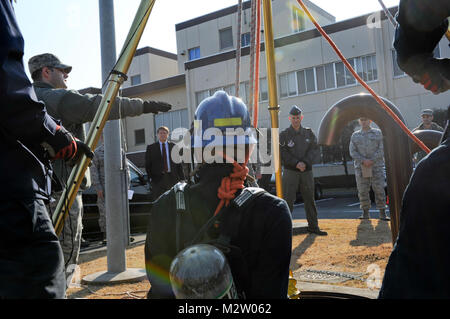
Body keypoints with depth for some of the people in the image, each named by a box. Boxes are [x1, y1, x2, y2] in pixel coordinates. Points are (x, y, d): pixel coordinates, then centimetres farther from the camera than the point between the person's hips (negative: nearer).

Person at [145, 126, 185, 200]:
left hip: (172, 178, 1)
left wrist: (182, 178, 3)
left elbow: (179, 163, 9)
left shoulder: (173, 146, 11)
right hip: (157, 179, -1)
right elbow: (147, 165, 8)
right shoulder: (151, 148, 9)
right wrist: (150, 178, -2)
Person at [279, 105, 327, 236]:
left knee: (310, 199, 10)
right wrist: (296, 163, -18)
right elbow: (283, 153, -9)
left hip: (307, 171, 4)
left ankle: (313, 226, 20)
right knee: (288, 199, -5)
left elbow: (314, 149, 1)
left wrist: (305, 162, -14)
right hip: (290, 171, -4)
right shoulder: (284, 134, -2)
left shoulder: (309, 133, 8)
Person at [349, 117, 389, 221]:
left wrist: (372, 160, -13)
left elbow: (382, 149, -1)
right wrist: (363, 160, -11)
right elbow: (352, 151, 3)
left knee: (379, 189, -4)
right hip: (360, 167, 2)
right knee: (362, 190, 1)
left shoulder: (378, 133, 8)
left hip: (376, 166, -1)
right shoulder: (355, 135, 12)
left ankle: (382, 213, 3)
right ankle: (365, 213, 10)